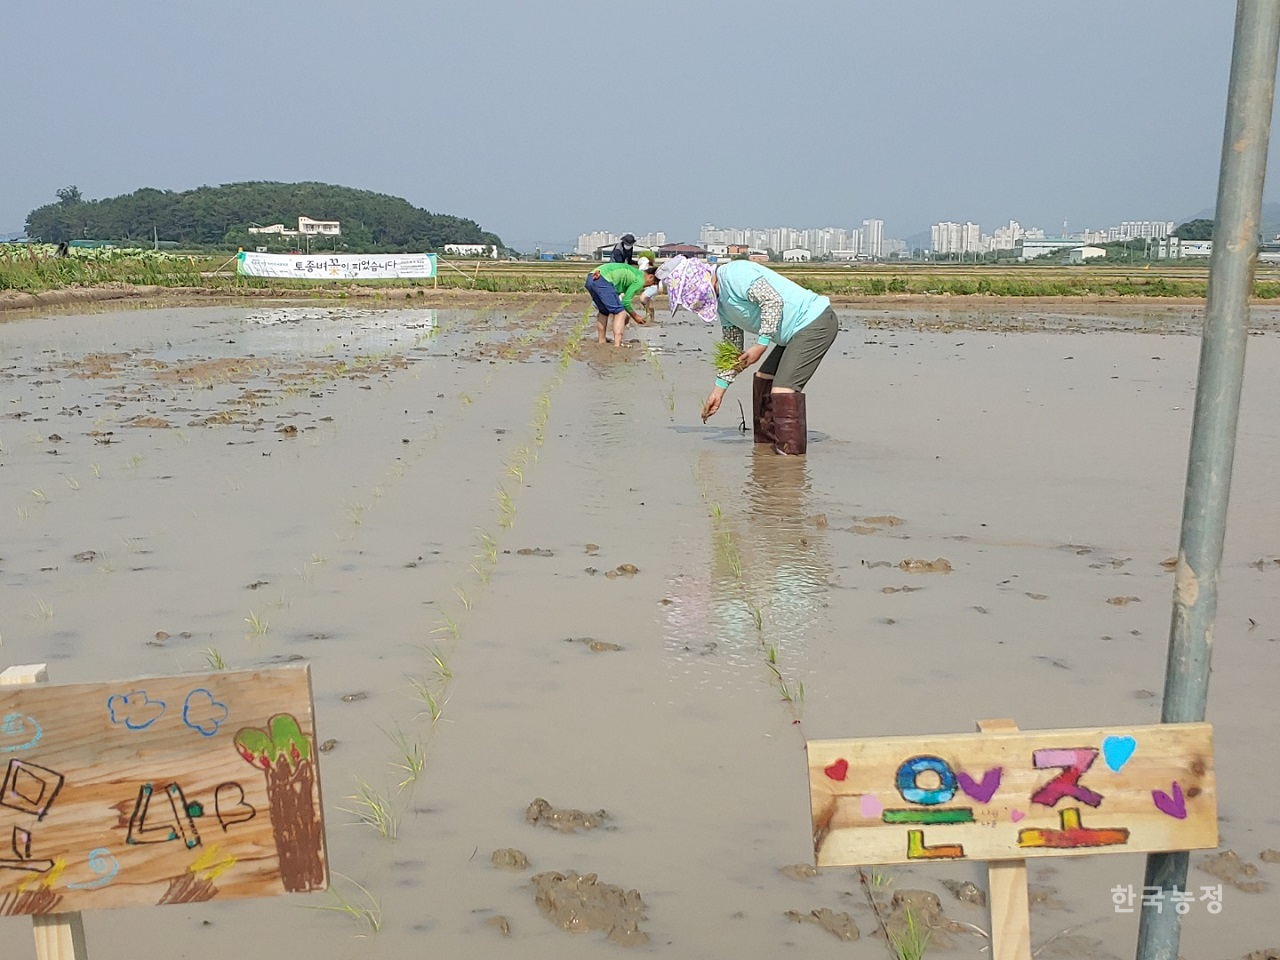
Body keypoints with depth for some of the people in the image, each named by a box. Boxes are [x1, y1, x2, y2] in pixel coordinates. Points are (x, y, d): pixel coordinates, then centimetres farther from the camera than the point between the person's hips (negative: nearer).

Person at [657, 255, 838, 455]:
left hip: (815, 321, -11)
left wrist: (761, 345, -23)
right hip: (797, 332, 11)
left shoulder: (734, 274, -17)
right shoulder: (722, 302, 13)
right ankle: (765, 447, 25)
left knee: (783, 389, -17)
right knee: (764, 379, 17)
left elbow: (774, 301, -26)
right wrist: (718, 390, 16)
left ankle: (791, 453, -12)